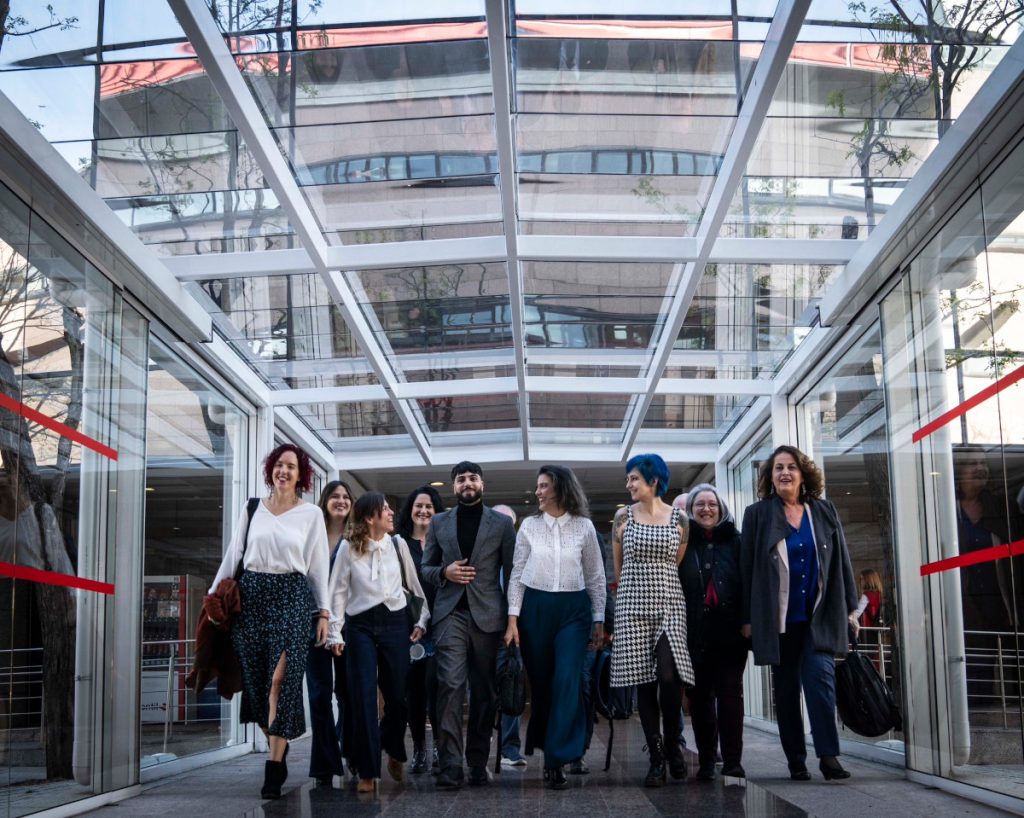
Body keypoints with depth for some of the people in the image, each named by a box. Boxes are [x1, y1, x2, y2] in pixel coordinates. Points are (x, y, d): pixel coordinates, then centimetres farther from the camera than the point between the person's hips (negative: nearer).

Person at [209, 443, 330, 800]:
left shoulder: (311, 513, 5)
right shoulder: (252, 509, 10)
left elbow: (318, 566, 6)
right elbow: (233, 555, 11)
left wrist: (323, 612, 3)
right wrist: (215, 595, 6)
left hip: (291, 596, -2)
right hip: (250, 595, 3)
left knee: (281, 680, -11)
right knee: (255, 680, 4)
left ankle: (274, 766, -12)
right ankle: (278, 749, 21)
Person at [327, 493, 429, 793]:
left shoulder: (398, 544, 2)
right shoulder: (348, 547, -3)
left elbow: (415, 584, 8)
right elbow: (338, 591, 0)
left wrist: (422, 620, 4)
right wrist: (335, 633, -2)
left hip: (394, 623, 2)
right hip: (360, 625, -2)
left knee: (397, 695, 5)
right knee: (364, 699, -4)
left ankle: (393, 752, 33)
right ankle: (368, 771, 4)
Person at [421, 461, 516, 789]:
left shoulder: (502, 523, 8)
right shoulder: (438, 523, 13)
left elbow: (511, 572, 6)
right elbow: (425, 568, 17)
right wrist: (445, 572, -5)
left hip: (487, 615, 0)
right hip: (451, 613, 0)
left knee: (484, 691, 5)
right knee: (450, 685, -13)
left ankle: (478, 762, 14)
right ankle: (450, 764, -15)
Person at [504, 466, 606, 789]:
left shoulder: (584, 527, 2)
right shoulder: (529, 526, 4)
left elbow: (596, 576, 7)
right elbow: (517, 573, 5)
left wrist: (599, 620, 4)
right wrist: (513, 619, -2)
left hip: (573, 609, -1)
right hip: (535, 608, 2)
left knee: (567, 681, -13)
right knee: (540, 682, 7)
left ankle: (557, 759, -11)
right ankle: (550, 749, 24)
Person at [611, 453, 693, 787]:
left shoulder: (679, 519, 4)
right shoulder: (623, 516, 4)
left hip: (669, 603, 0)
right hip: (633, 605, 1)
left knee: (669, 676, -15)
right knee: (644, 681, -1)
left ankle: (671, 743, 8)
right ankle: (656, 757, 6)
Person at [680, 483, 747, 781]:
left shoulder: (735, 541, 8)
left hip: (729, 631, 0)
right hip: (695, 632, 0)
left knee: (730, 693, -4)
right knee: (700, 696, 5)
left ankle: (732, 761, -4)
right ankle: (706, 762, 12)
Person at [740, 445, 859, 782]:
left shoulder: (824, 512, 9)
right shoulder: (757, 514, 3)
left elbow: (842, 561, 11)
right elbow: (747, 568, 2)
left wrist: (850, 607, 6)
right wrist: (748, 618, -2)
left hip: (820, 617, 1)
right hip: (778, 620, 0)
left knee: (821, 677, -13)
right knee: (786, 688, 4)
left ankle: (828, 754, -11)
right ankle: (796, 761, 10)